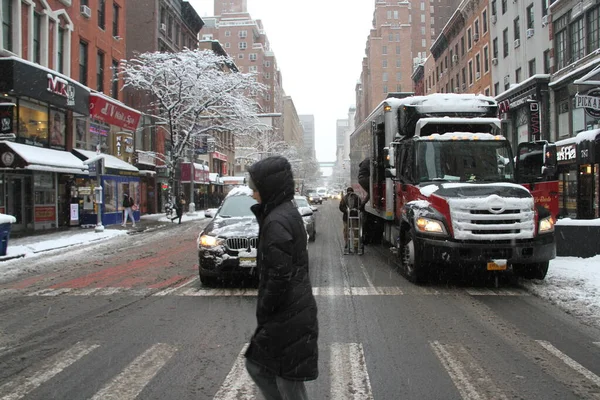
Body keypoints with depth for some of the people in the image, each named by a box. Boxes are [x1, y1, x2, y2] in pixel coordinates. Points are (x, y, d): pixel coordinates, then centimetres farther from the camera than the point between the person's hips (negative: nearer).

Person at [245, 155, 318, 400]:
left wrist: (263, 313, -11)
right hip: (292, 312, 10)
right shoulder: (288, 213, 9)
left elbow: (279, 278, -22)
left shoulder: (277, 222, -21)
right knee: (256, 365, 21)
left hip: (287, 318, -10)